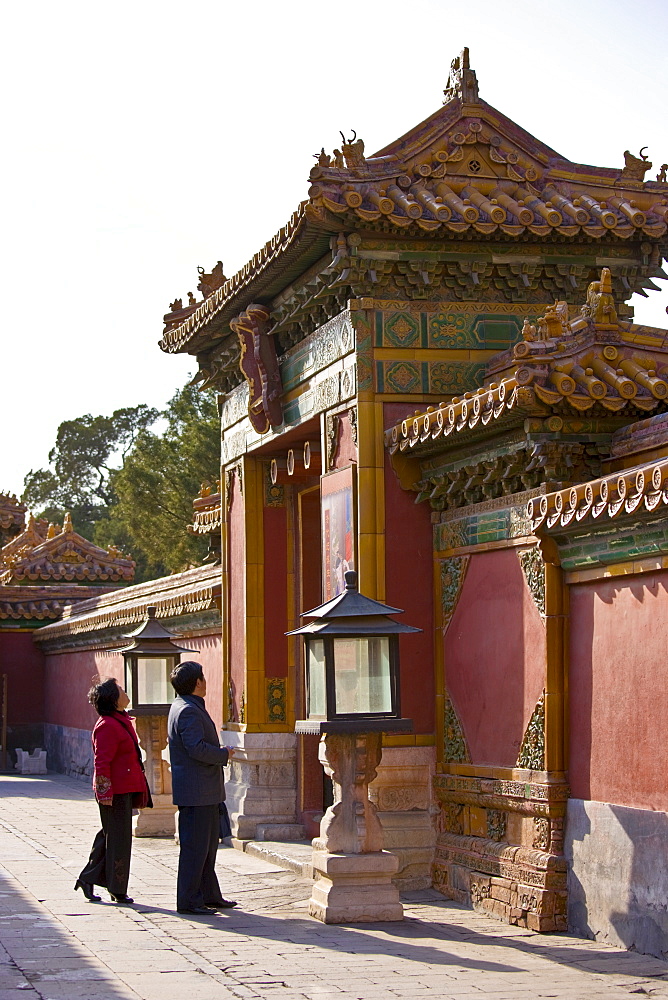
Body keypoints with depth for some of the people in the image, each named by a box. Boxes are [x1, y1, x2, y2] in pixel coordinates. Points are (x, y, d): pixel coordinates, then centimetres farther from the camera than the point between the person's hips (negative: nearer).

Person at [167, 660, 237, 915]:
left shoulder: (192, 708, 17)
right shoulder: (187, 711, -18)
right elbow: (197, 748, -26)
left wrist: (219, 753, 9)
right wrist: (224, 755, -12)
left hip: (205, 792, 11)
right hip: (195, 791, -11)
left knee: (208, 844, 17)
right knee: (194, 846, -5)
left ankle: (210, 895, 25)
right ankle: (188, 901, 1)